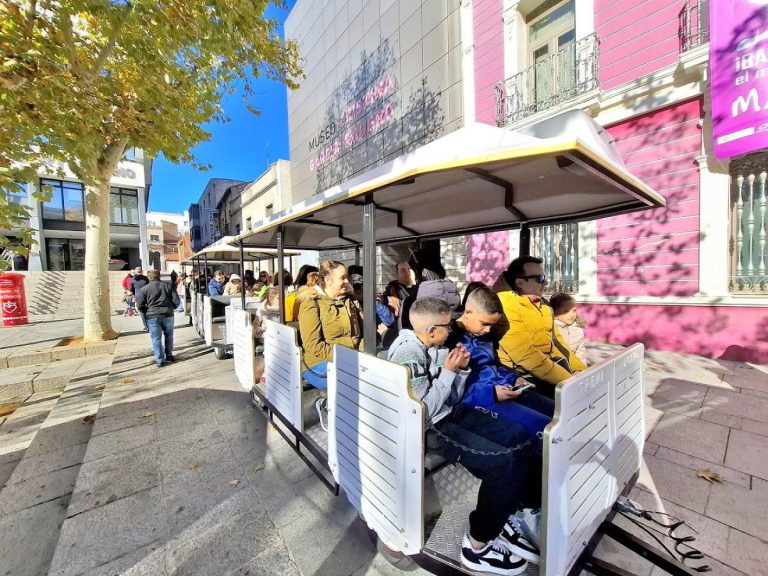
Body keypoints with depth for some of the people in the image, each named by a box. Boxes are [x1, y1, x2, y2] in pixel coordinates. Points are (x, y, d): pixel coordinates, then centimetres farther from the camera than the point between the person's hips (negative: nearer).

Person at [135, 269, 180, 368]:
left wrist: (147, 312, 11)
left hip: (152, 316, -2)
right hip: (168, 315, 2)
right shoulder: (168, 286, 3)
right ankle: (169, 355, 26)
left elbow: (140, 304, -6)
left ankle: (160, 360, 7)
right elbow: (176, 301, -2)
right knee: (168, 336, 18)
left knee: (156, 338, 4)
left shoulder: (145, 289, -2)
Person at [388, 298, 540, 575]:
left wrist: (461, 369, -6)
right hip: (427, 428, -9)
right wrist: (448, 371, -19)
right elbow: (424, 411, -25)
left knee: (518, 436, 4)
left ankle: (506, 515, 17)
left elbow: (452, 399, 10)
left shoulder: (434, 348, 4)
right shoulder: (407, 354, -22)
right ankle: (477, 545, 2)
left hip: (450, 414, 9)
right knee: (503, 461, -19)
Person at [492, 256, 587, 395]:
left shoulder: (542, 304, 12)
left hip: (553, 365, 8)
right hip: (527, 374, -8)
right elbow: (525, 356, -22)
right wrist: (569, 380, -22)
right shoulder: (506, 307, -16)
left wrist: (582, 370, 6)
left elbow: (556, 340, 17)